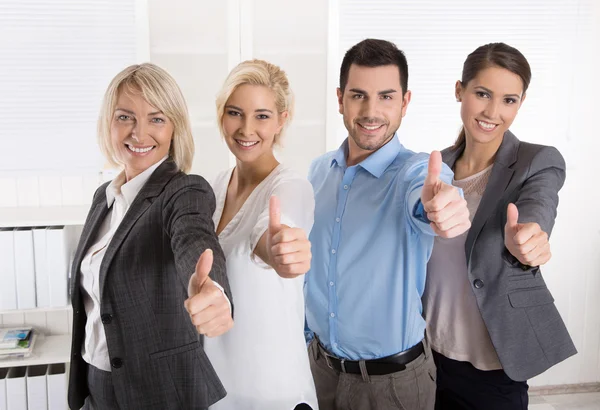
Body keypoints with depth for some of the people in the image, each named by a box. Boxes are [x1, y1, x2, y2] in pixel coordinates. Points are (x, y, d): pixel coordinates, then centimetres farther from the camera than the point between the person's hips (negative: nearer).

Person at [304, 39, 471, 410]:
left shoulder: (417, 171, -17)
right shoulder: (320, 170, -2)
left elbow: (423, 198, -42)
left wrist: (439, 204, -63)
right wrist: (304, 332, 11)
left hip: (393, 378, -4)